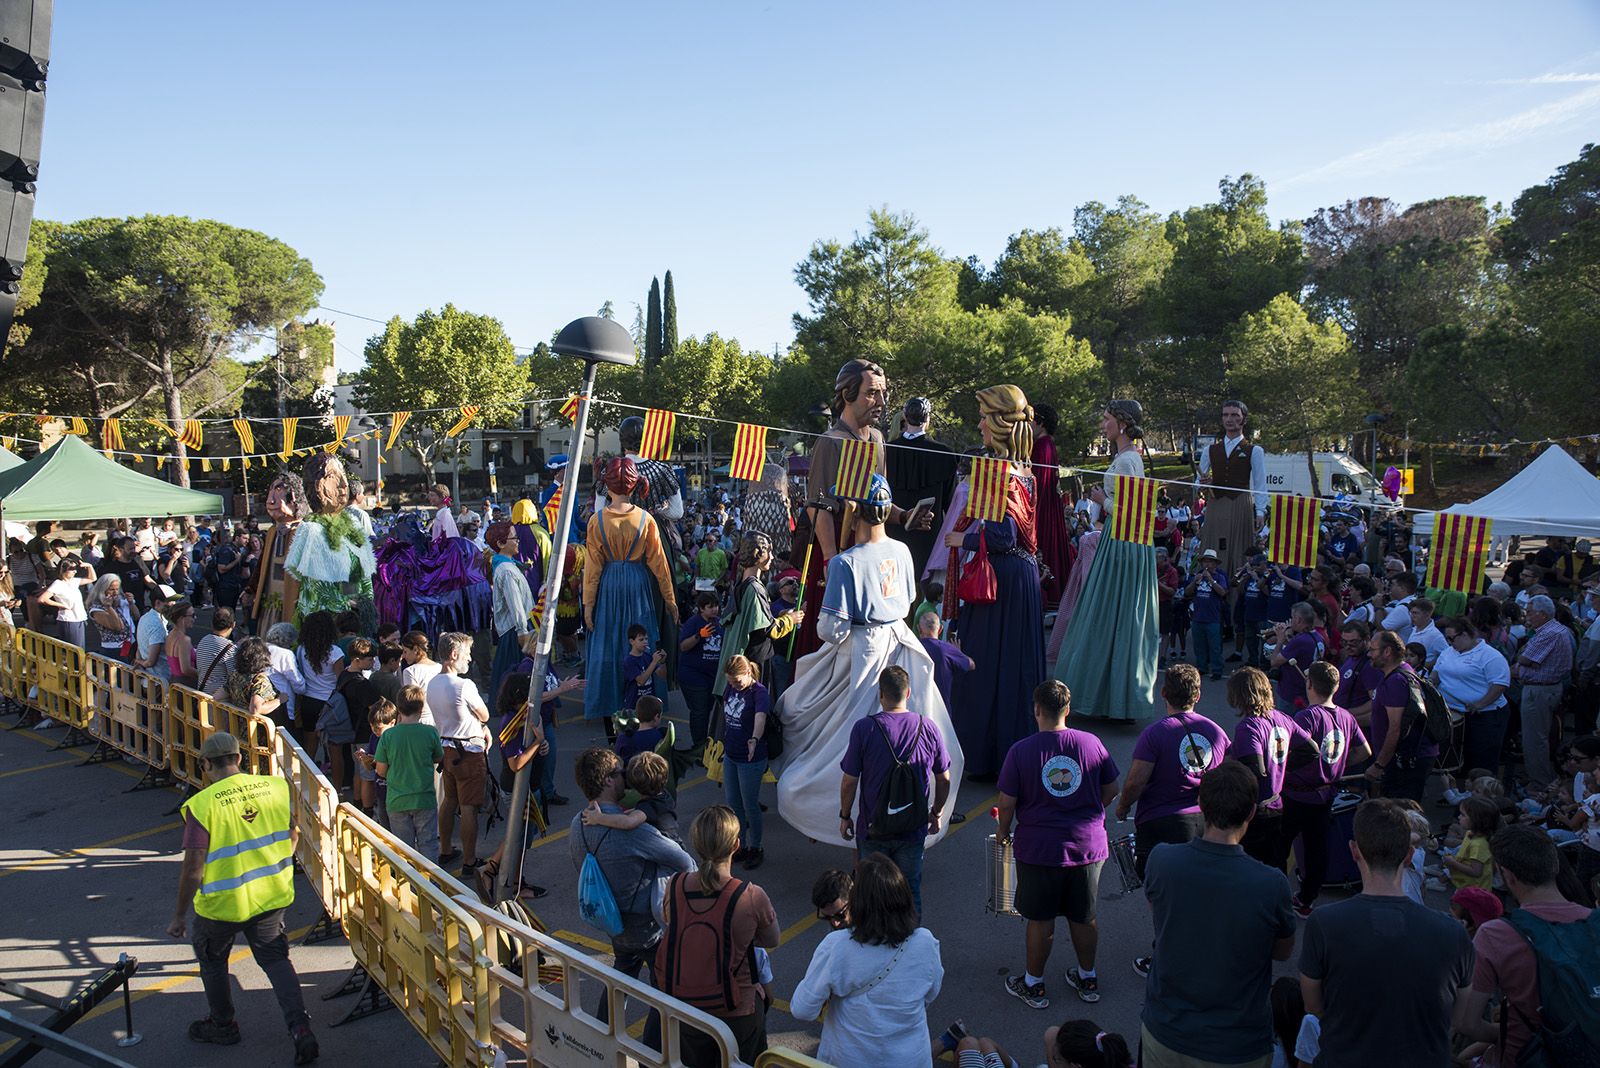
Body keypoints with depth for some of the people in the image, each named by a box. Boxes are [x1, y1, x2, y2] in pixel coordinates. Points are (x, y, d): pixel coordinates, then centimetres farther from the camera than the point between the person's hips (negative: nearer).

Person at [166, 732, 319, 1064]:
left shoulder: (201, 805, -21)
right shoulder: (276, 787, -8)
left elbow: (193, 869, -18)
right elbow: (293, 835, 5)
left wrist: (180, 916, -5)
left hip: (221, 903, -3)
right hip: (271, 897, 4)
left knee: (213, 962, 24)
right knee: (275, 958, 18)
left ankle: (222, 1026, 41)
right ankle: (299, 1027, 6)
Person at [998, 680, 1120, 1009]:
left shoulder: (1021, 751, -13)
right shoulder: (1092, 744, -6)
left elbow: (1007, 802, -8)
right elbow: (1111, 790, 6)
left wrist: (1003, 830, 10)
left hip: (1040, 849, -3)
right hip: (1088, 846, 3)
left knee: (1040, 920, 11)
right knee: (1084, 917, 19)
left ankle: (1033, 985, 25)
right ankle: (1088, 979, 35)